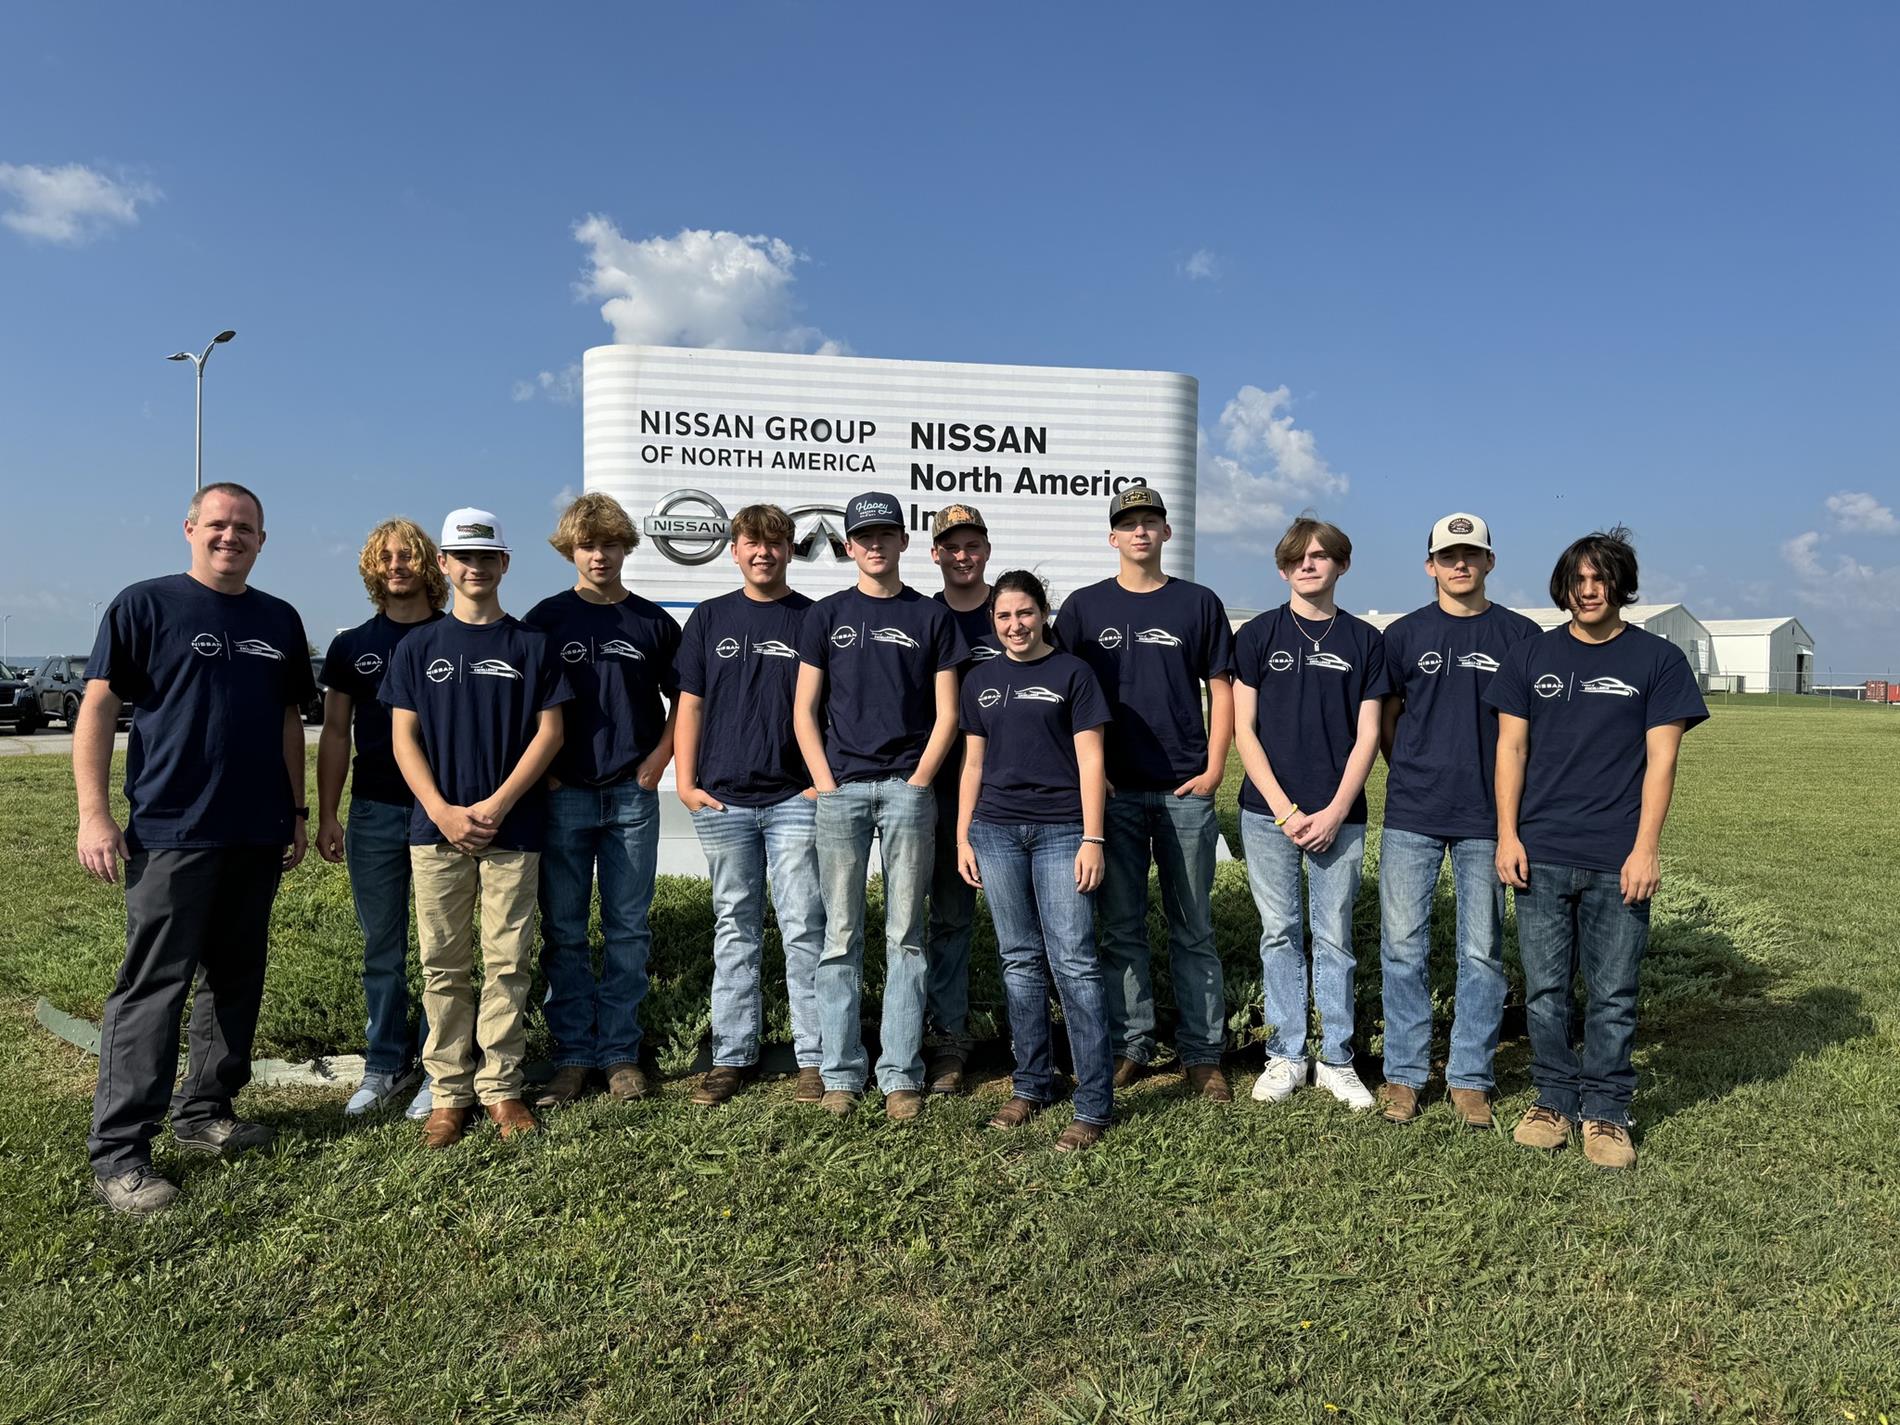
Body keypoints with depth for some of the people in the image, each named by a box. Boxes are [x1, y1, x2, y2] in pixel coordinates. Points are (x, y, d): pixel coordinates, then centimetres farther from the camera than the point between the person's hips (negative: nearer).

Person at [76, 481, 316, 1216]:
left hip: (258, 836, 6)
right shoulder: (145, 605, -2)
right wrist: (94, 812, -13)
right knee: (152, 988, -4)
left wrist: (297, 810, 14)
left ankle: (204, 1113, 26)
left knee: (236, 981, 12)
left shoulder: (280, 621, 13)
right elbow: (98, 707, -5)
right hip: (171, 832, -5)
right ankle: (117, 1153, 3)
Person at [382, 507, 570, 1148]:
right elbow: (404, 738, 5)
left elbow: (549, 732, 1)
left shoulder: (531, 644, 6)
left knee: (508, 963, 3)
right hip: (436, 826, 1)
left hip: (513, 828, -1)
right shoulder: (419, 646, 9)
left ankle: (502, 1086, 14)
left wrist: (497, 804, -10)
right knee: (443, 965, 5)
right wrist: (443, 812, -8)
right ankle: (449, 1090, 15)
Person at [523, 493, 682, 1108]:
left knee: (628, 930, 5)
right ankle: (573, 1054, 14)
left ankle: (621, 1053, 15)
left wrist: (659, 758, 2)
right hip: (563, 796, 0)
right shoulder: (545, 619, 5)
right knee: (563, 931, 4)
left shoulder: (652, 622, 7)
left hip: (632, 796, 1)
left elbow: (684, 698, 14)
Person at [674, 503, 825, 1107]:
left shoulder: (813, 620, 5)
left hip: (795, 801, -2)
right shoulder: (710, 617, 11)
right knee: (735, 931, 10)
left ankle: (814, 1057, 9)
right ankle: (732, 1056, 18)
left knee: (804, 930, 0)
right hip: (722, 801, 2)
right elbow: (690, 704, 11)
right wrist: (686, 781, 2)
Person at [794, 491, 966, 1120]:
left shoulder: (931, 616, 9)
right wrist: (826, 782, -2)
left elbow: (946, 713, 6)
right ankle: (841, 1073, 13)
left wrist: (918, 782, -5)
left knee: (905, 936, 3)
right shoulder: (825, 615, 11)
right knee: (841, 935, 4)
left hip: (908, 788, -1)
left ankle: (901, 1074, 10)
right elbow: (805, 709, 9)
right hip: (840, 790, 1)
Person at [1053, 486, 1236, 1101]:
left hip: (1186, 790, 0)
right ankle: (1130, 1046, 17)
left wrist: (1214, 768, -2)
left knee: (1194, 929, 5)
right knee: (1120, 927, 6)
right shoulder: (1085, 606, 8)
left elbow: (1221, 689, 8)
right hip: (1113, 790, 1)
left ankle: (1202, 1054, 13)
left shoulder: (1199, 603, 7)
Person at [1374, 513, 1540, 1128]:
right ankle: (1403, 1073, 15)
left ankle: (1470, 1078, 19)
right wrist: (1416, 776, 8)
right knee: (1403, 946, 3)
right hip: (1412, 816, 0)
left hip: (1487, 818, 0)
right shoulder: (1404, 634, 6)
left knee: (1482, 951, 6)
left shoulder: (1519, 635, 4)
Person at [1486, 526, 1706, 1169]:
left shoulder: (1658, 659, 3)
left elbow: (1661, 760, 0)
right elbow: (1510, 748, 7)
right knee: (1545, 988, 7)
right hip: (1540, 854, 2)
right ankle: (1555, 1100, 22)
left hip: (1618, 860, -2)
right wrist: (1507, 835, 0)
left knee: (1612, 994, 5)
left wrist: (1646, 849, -7)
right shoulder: (1530, 656, 9)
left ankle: (1605, 1111, 19)